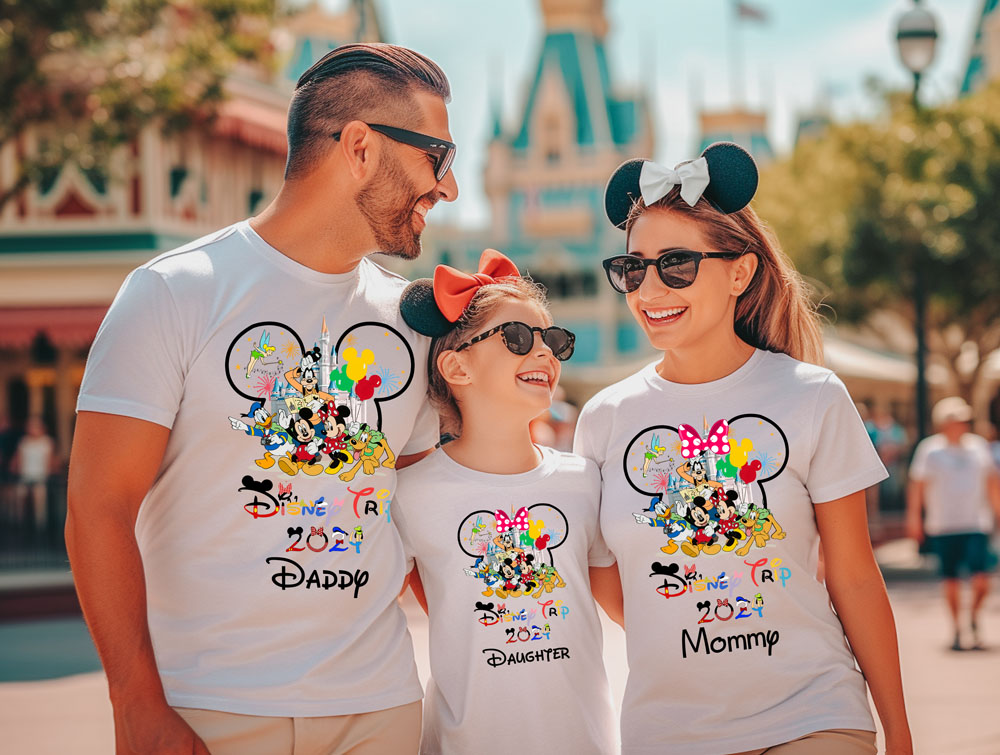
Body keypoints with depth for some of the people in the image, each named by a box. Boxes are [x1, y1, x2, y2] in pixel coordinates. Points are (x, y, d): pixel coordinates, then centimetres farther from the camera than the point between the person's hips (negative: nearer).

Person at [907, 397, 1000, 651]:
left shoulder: (979, 446, 9)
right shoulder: (929, 449, 0)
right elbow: (917, 486, 4)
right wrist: (914, 516, 1)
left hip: (977, 525, 1)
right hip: (943, 527, -1)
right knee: (951, 581, 2)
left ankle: (974, 618, 18)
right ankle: (956, 627, 20)